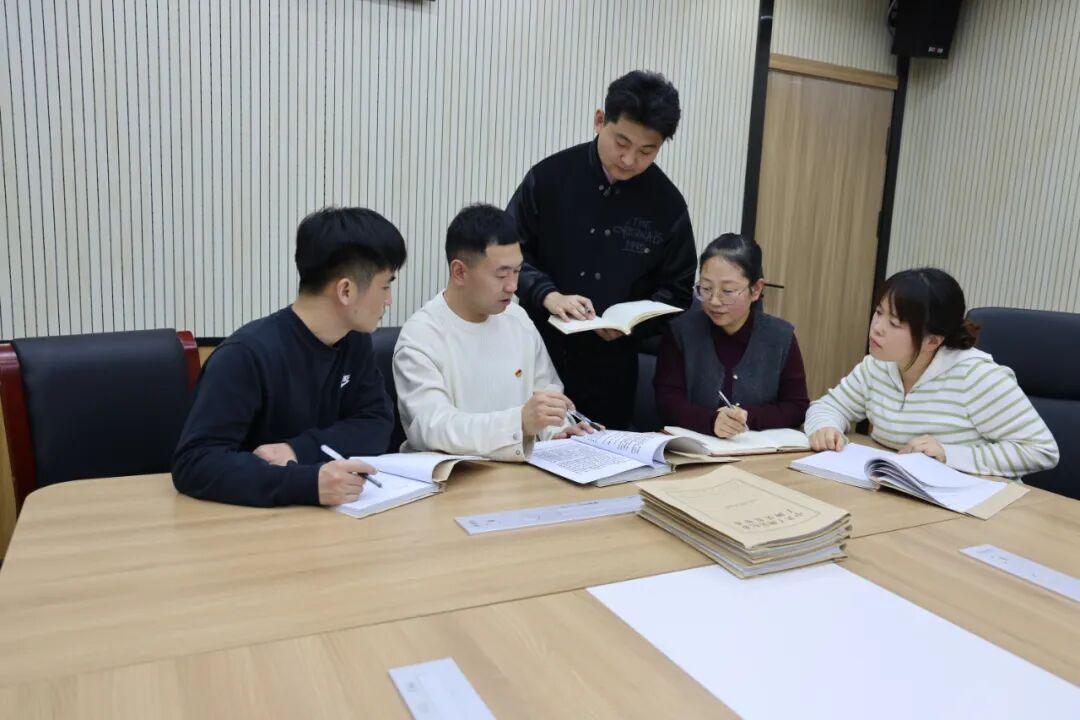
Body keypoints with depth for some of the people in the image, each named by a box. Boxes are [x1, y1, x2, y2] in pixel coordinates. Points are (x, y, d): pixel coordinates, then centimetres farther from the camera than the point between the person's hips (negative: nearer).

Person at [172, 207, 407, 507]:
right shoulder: (247, 355, -21)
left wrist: (300, 451, -18)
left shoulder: (355, 340, 0)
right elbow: (194, 462, -26)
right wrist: (307, 482, -39)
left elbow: (377, 422, -2)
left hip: (327, 513, 5)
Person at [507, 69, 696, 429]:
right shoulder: (550, 177, -4)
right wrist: (548, 296, -18)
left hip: (611, 368, 1)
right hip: (537, 355, -1)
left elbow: (677, 290, 6)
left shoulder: (668, 204, -1)